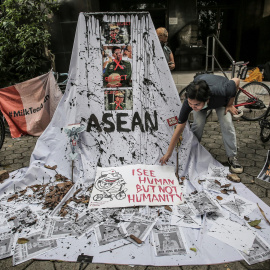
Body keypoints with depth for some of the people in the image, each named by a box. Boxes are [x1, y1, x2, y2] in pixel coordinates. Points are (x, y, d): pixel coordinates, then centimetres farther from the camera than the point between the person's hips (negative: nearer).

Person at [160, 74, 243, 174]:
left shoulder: (222, 91, -46)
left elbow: (236, 80, -22)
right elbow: (179, 128, -31)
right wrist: (168, 153, -27)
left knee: (227, 124, -17)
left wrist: (230, 105, -16)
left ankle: (232, 157, 2)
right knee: (198, 124, -21)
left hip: (221, 100, 0)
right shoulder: (188, 103, -40)